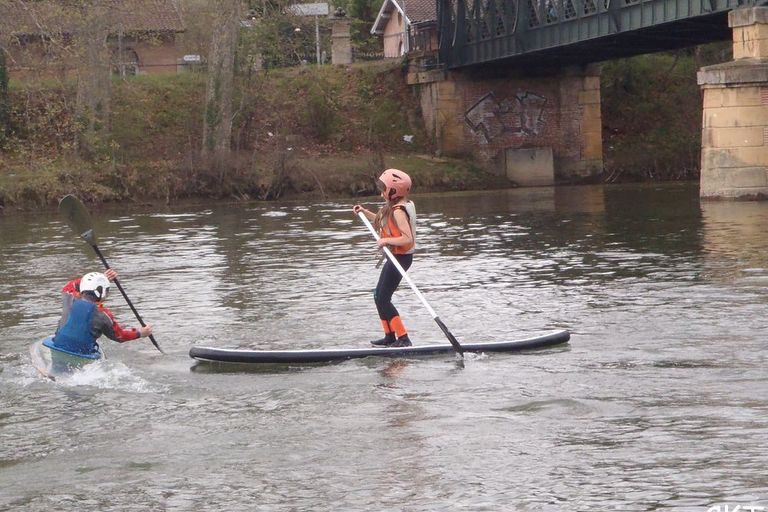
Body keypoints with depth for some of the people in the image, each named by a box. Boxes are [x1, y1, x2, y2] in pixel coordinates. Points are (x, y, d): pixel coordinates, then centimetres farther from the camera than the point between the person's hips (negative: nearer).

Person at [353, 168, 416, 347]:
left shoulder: (398, 211, -21)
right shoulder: (393, 208, 10)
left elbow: (407, 238, -29)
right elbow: (383, 222, 28)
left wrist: (386, 240, -26)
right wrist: (365, 212, 21)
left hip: (400, 257, -10)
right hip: (396, 257, 10)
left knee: (383, 299, -8)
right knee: (379, 297, 16)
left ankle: (403, 338, -8)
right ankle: (390, 336, 20)